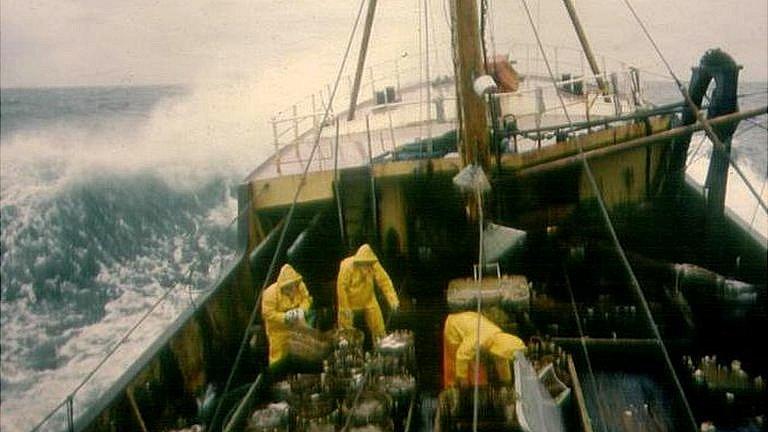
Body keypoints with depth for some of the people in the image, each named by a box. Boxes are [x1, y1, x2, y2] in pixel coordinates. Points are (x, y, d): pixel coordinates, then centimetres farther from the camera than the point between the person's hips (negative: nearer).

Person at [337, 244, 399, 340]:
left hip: (368, 299, 3)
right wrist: (344, 307, -18)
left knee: (378, 328, 0)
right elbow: (341, 286, -21)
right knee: (346, 330, 5)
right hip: (350, 300, -2)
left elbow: (384, 281, -16)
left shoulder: (374, 264, -19)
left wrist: (393, 299, -25)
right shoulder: (348, 266, -27)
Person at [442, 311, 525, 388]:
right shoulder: (479, 340, -43)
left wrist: (507, 382, 7)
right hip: (454, 326, -6)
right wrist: (462, 378, -23)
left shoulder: (499, 337, -19)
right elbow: (462, 355, -35)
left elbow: (502, 362, -3)